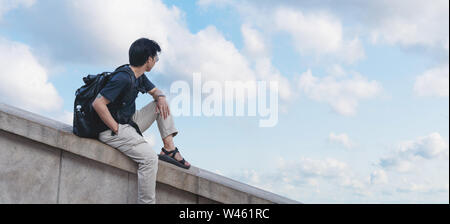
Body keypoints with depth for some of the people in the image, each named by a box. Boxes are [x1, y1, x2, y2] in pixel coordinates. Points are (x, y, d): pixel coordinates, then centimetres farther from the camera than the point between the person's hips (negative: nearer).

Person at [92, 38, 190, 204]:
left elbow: (155, 90, 25)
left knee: (162, 103, 11)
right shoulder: (124, 78, -22)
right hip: (112, 130, -10)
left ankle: (169, 148, 0)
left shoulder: (139, 76, 8)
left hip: (130, 123, 10)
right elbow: (98, 103, -27)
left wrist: (161, 97, -1)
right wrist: (116, 129, -22)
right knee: (150, 158, -27)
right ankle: (146, 202, -20)